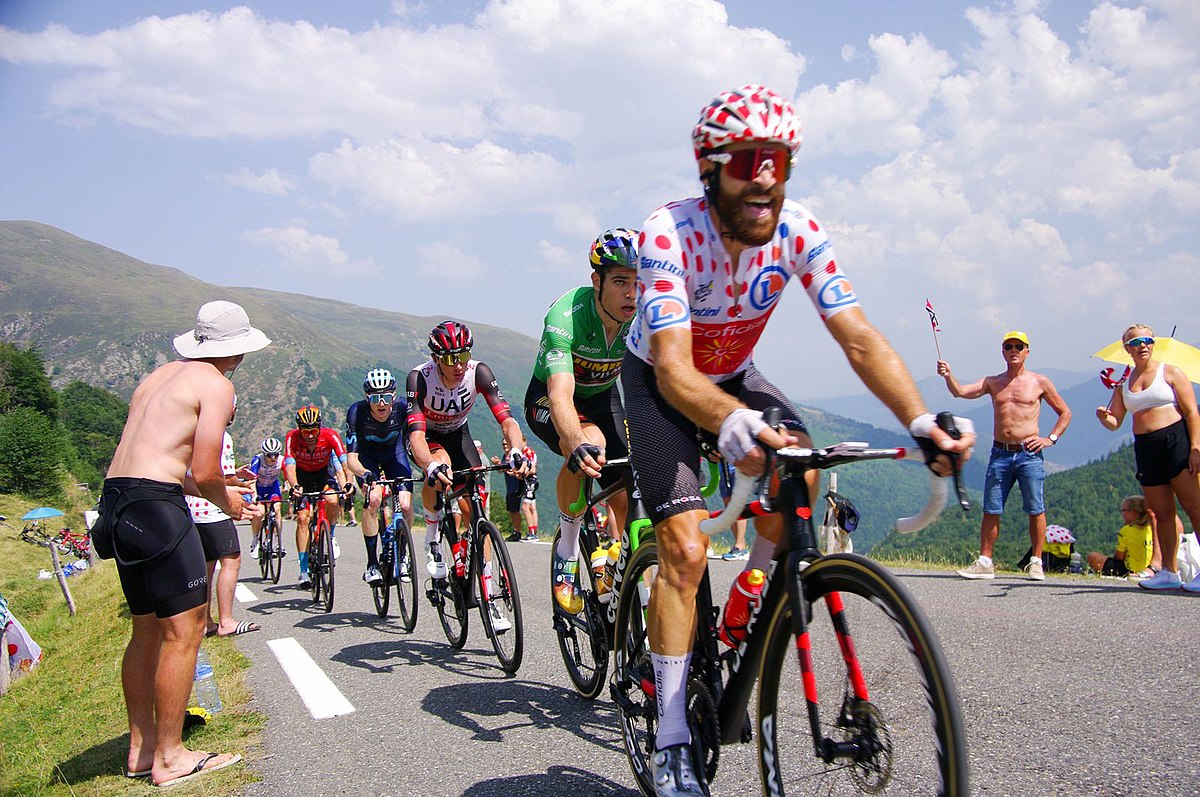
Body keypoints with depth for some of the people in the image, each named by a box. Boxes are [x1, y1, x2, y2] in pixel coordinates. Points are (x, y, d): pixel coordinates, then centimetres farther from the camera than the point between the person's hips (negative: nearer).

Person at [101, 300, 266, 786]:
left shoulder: (159, 376, 21)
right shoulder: (216, 384, -5)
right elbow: (204, 472, -13)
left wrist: (223, 494, 24)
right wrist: (227, 502, 8)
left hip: (116, 498, 10)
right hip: (155, 506, -9)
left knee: (147, 631, 17)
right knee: (184, 630, -2)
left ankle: (141, 747, 26)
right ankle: (169, 757, 5)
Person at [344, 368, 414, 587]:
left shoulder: (402, 409, -31)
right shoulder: (357, 412, -33)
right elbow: (351, 459, -34)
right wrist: (365, 474, -55)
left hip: (394, 451, 1)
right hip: (367, 455, -1)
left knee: (405, 506, -16)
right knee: (373, 498, -26)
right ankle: (372, 564, -14)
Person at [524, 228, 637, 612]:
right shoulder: (566, 316, -35)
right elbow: (561, 396, -47)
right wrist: (578, 445, -66)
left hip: (603, 397, 4)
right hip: (548, 400, -4)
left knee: (626, 501, -9)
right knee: (590, 444, -36)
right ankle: (567, 550, -15)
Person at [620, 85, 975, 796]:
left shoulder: (800, 232, -20)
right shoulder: (668, 234, -31)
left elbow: (859, 338, -24)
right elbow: (674, 367, -39)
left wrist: (922, 420, -40)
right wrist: (732, 421, -60)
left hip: (734, 374, 4)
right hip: (660, 381, -4)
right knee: (685, 549, -16)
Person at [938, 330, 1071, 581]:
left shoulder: (1039, 382, 6)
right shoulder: (992, 383, 11)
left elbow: (1065, 412, 13)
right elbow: (960, 392, -3)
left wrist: (1050, 438, 1)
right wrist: (948, 376, -22)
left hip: (1029, 454, -2)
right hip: (1000, 453, 2)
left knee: (1035, 510, 0)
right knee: (991, 510, 1)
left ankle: (1036, 563, 10)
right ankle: (985, 562, 7)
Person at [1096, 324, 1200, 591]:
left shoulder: (1170, 373, 3)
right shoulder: (1124, 384, 16)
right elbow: (1115, 423, 14)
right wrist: (1104, 417, -10)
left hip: (1177, 440, -5)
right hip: (1144, 448, 5)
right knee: (1162, 513, 7)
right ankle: (1169, 572, 11)